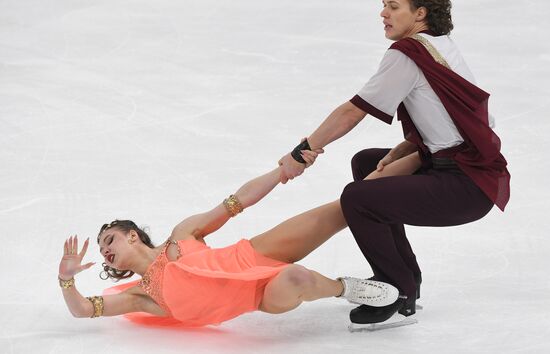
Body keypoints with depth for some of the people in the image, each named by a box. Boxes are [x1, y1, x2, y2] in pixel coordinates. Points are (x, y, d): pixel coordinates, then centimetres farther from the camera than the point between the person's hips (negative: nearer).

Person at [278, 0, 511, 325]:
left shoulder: (407, 55, -15)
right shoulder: (441, 45, 12)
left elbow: (353, 112, -12)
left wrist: (302, 153, -3)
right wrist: (395, 155, 5)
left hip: (467, 188, -11)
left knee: (357, 198, -20)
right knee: (365, 162, 24)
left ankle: (400, 293, -2)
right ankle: (405, 277, 28)